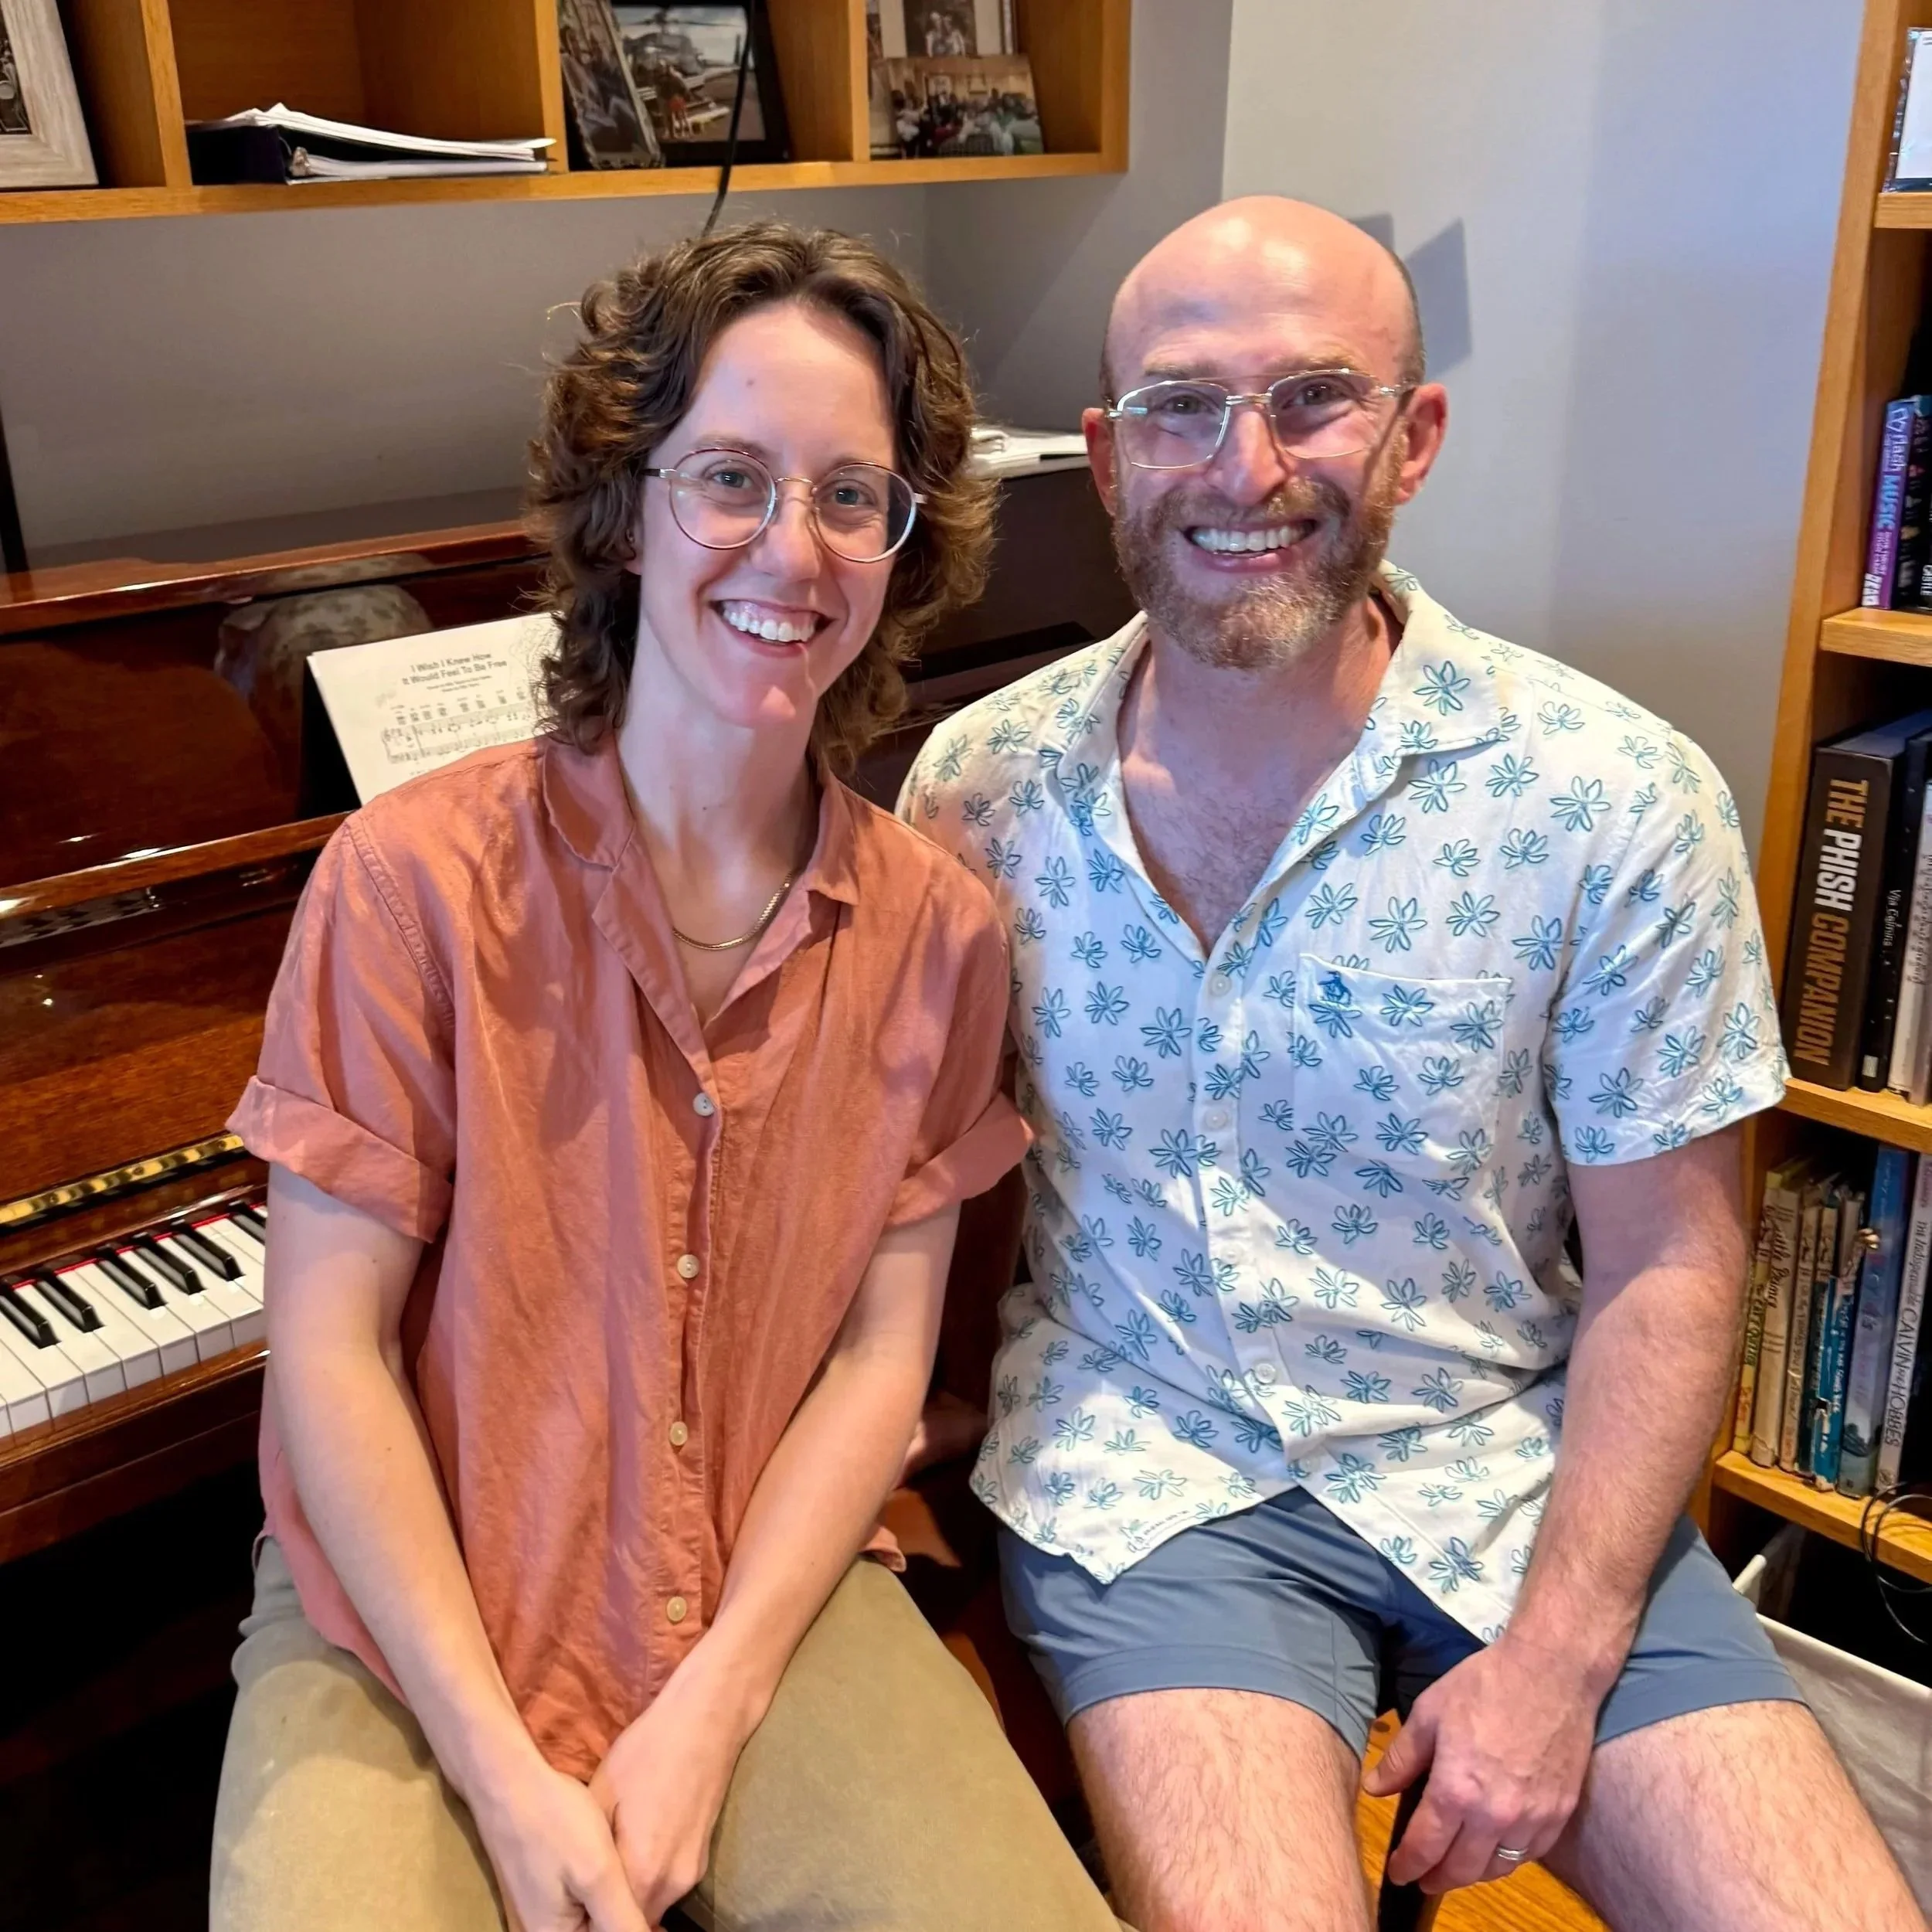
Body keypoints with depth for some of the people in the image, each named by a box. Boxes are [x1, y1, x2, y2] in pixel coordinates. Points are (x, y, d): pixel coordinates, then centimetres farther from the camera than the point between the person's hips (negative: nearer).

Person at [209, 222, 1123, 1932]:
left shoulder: (934, 932, -3)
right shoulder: (415, 878, -13)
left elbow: (882, 1352, -3)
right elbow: (331, 1352, -11)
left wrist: (708, 1712, -13)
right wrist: (508, 1780, -15)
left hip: (769, 1598, 2)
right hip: (416, 1617, -2)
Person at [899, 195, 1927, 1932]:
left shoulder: (1617, 801, -10)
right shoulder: (980, 788, -5)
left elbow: (1665, 1266, -5)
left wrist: (1555, 1664, -12)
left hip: (1520, 1471, 1)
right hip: (1148, 1468, 0)